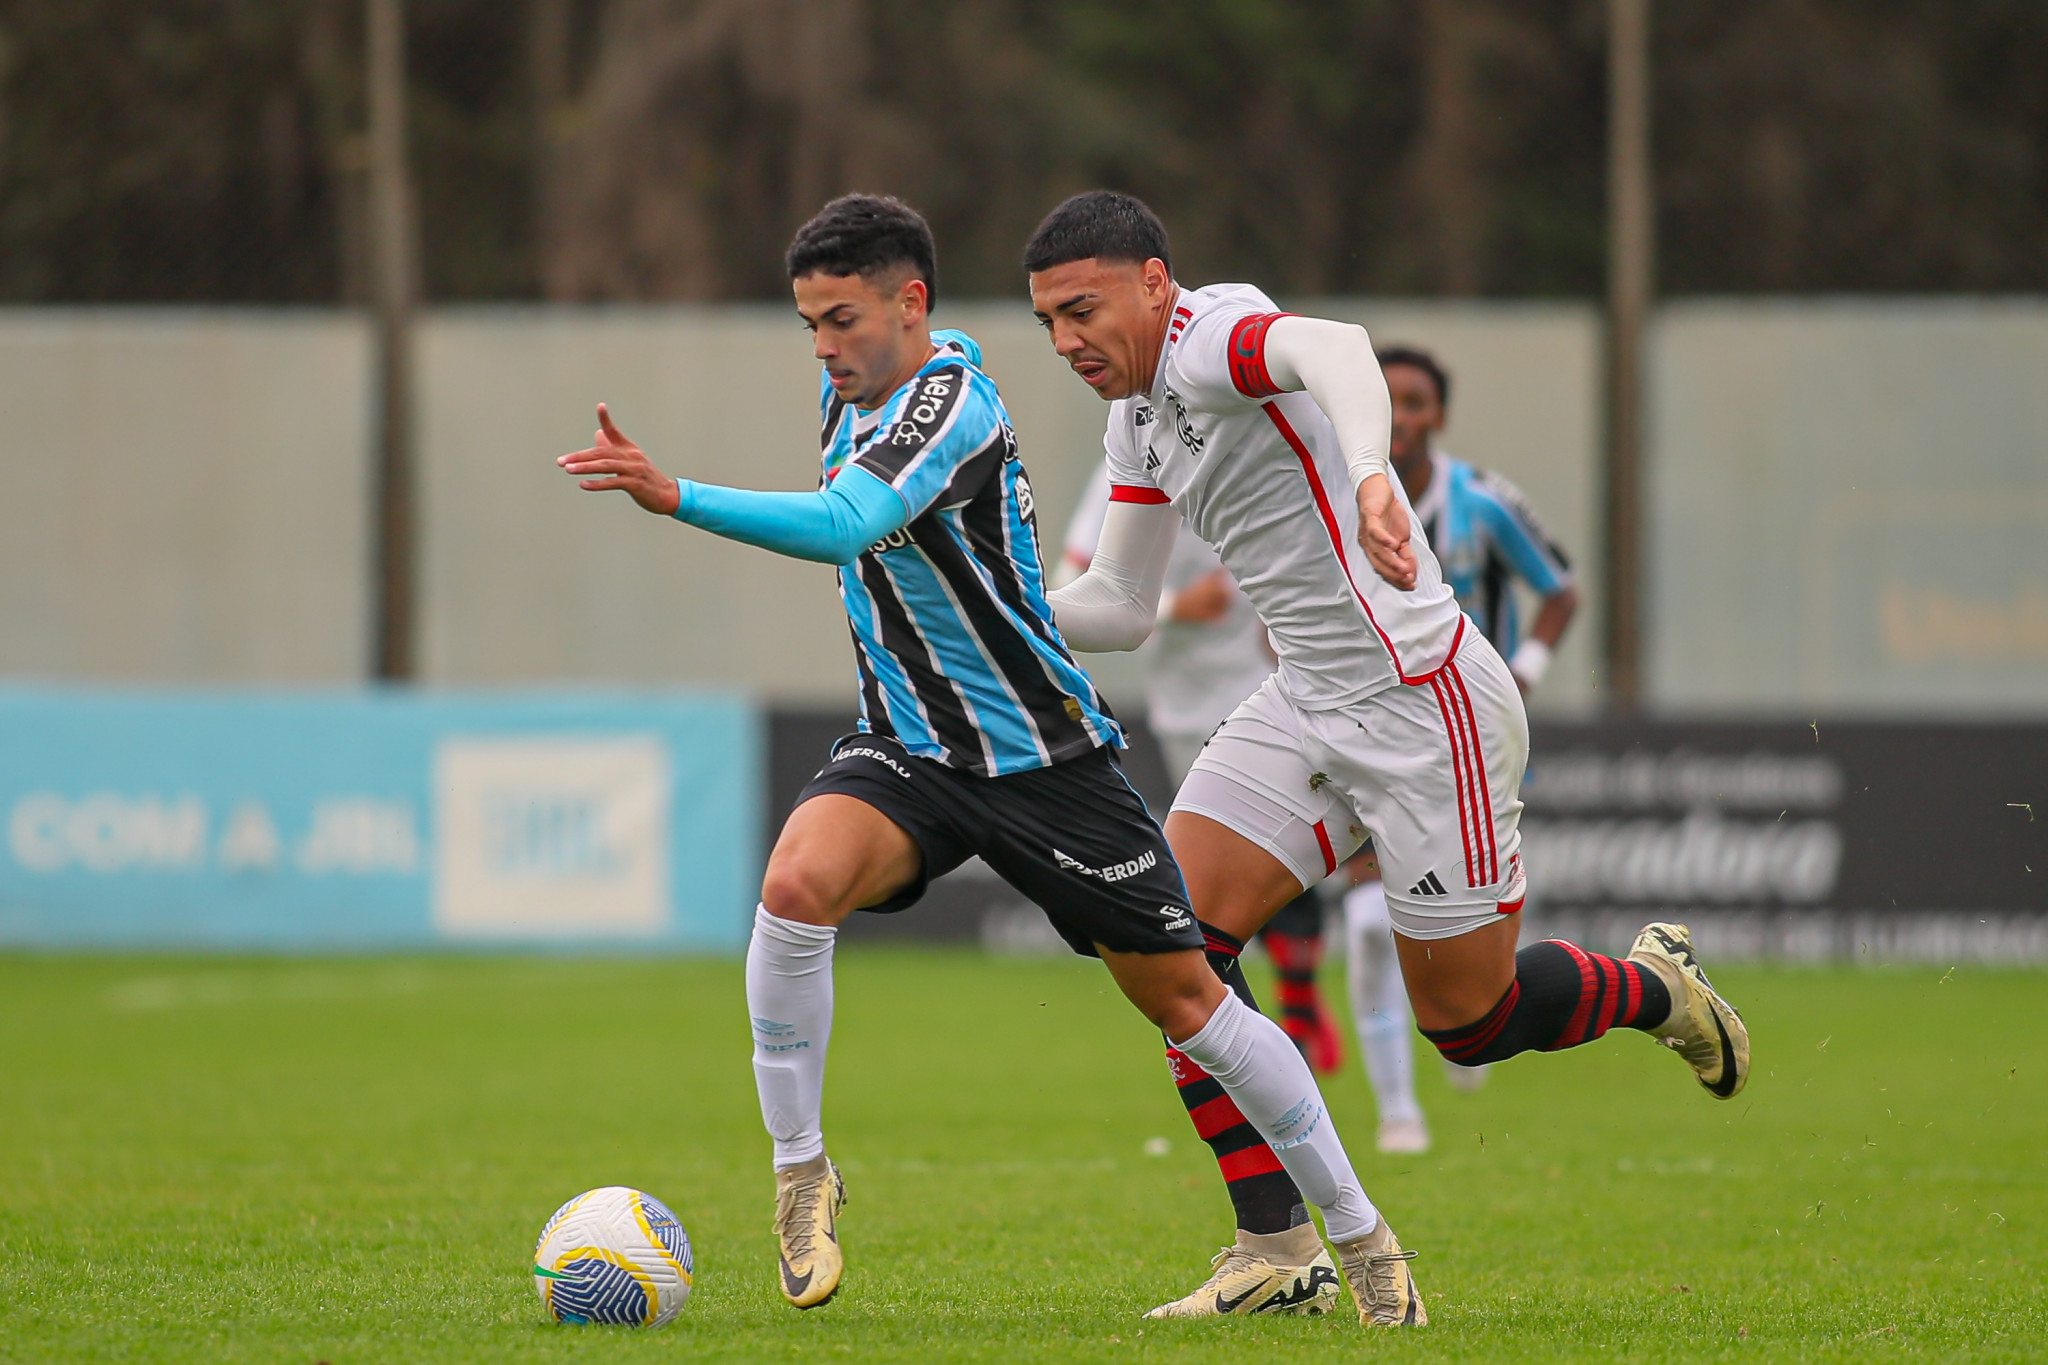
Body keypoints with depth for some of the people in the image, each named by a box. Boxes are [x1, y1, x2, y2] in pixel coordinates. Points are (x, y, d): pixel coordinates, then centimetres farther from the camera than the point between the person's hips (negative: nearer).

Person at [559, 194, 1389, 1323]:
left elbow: (843, 526, -39)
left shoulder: (953, 403, -21)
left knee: (1183, 997, 1)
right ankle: (799, 1171, -14)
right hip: (907, 750, 6)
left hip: (1042, 754, -6)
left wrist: (676, 497, -48)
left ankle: (1359, 1238, 15)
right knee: (798, 883, -26)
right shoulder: (852, 395, 5)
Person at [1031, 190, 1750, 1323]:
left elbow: (1332, 346, -43)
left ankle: (1653, 990, 32)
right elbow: (1119, 607, 18)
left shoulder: (1209, 340, -19)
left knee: (1470, 1025, 0)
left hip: (1422, 700, -9)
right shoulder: (1138, 416, 11)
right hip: (1307, 706, 9)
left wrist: (1369, 477, -63)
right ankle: (1278, 1247, -5)